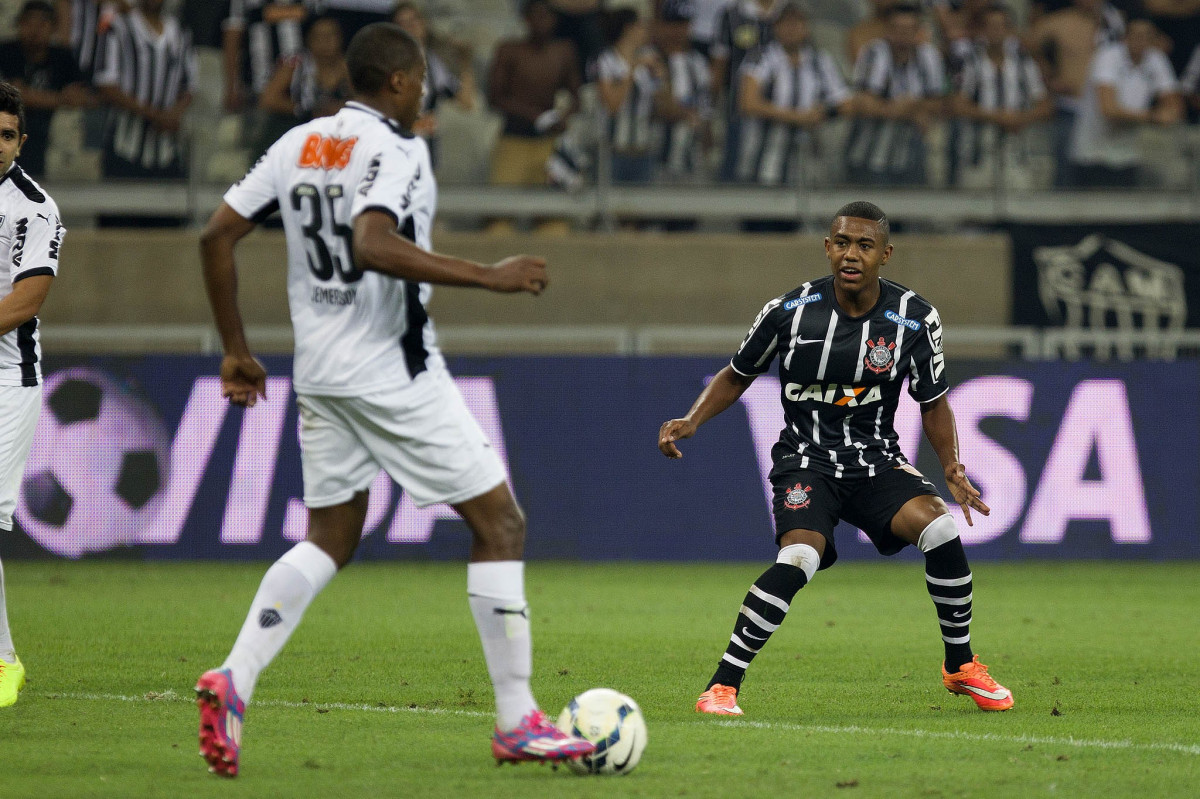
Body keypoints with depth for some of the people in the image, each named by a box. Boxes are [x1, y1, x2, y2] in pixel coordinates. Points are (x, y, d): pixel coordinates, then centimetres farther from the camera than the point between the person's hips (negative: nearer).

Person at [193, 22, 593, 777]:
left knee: (330, 540, 17)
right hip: (395, 374, -8)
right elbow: (374, 245, -30)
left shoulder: (299, 144, 10)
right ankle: (518, 723, 0)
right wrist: (489, 276, -26)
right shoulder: (396, 148, -13)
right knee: (500, 522, 2)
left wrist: (236, 349, 17)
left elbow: (217, 236, 10)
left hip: (320, 375, 8)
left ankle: (235, 680, -5)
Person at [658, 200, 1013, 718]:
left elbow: (933, 402, 6)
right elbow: (736, 377, 7)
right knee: (799, 558, -31)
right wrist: (691, 422, -9)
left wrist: (952, 468, -10)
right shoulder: (790, 311, -9)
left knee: (941, 528, -24)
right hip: (806, 461, -2)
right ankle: (722, 686, -21)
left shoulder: (915, 319, -6)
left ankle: (960, 667, -1)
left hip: (877, 459, 2)